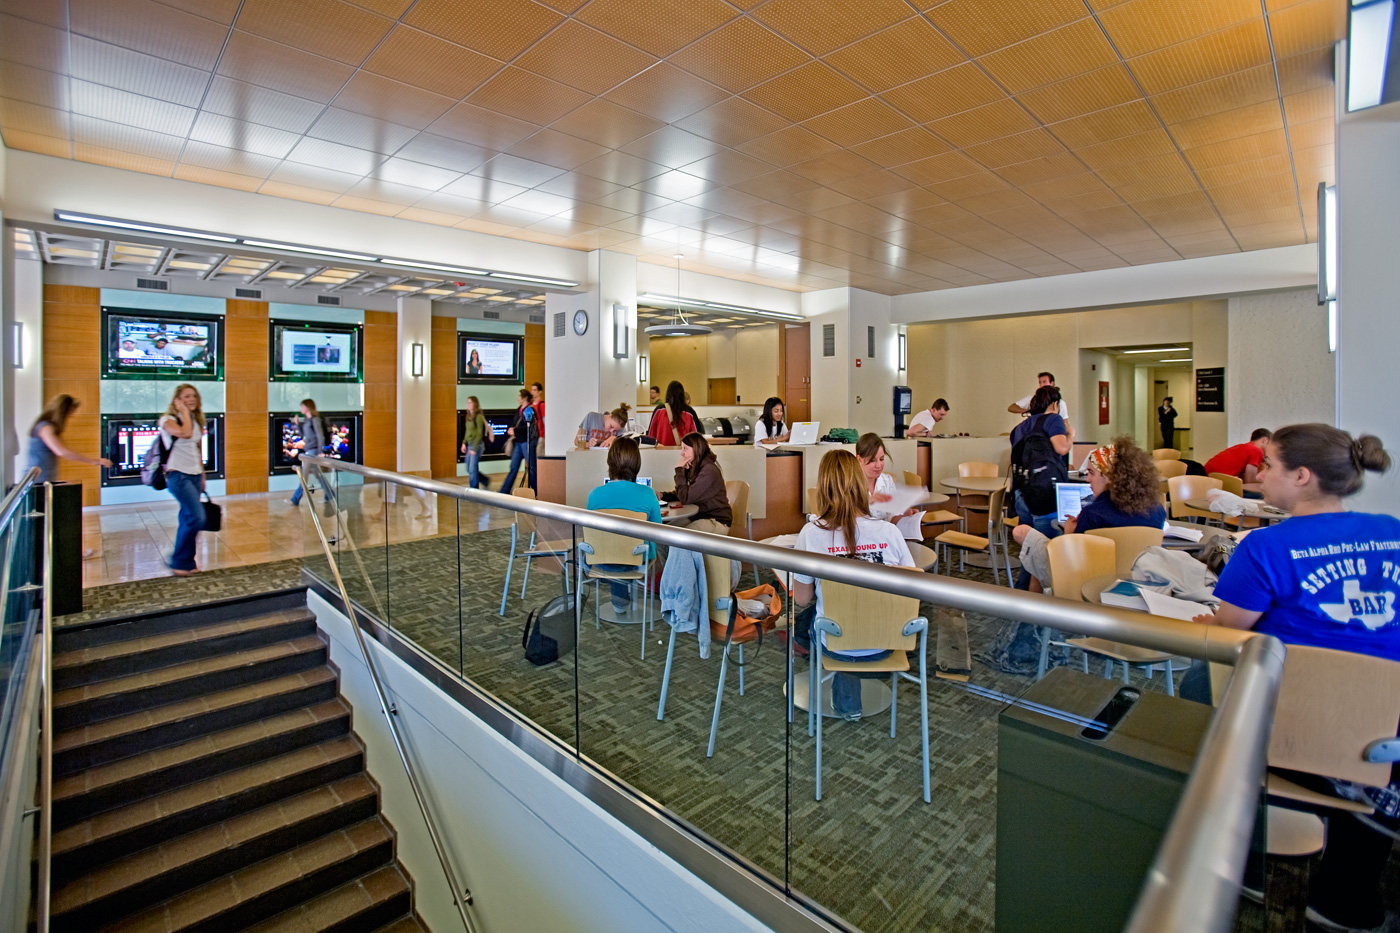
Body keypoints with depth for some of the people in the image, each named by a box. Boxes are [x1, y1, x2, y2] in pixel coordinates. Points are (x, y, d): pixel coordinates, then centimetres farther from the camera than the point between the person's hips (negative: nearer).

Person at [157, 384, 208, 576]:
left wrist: (202, 475, 20)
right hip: (178, 475, -7)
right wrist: (184, 411, -14)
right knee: (197, 517, -16)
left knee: (188, 518, 9)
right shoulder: (168, 420, -7)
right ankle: (179, 562, -2)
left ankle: (185, 563, 15)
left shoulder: (196, 421, 14)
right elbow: (185, 433, -29)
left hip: (195, 475, 7)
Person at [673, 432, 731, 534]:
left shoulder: (709, 471, -21)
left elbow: (685, 499, -22)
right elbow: (681, 495, 12)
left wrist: (679, 469, -15)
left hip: (717, 522, -8)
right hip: (700, 516, 8)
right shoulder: (694, 468, 9)